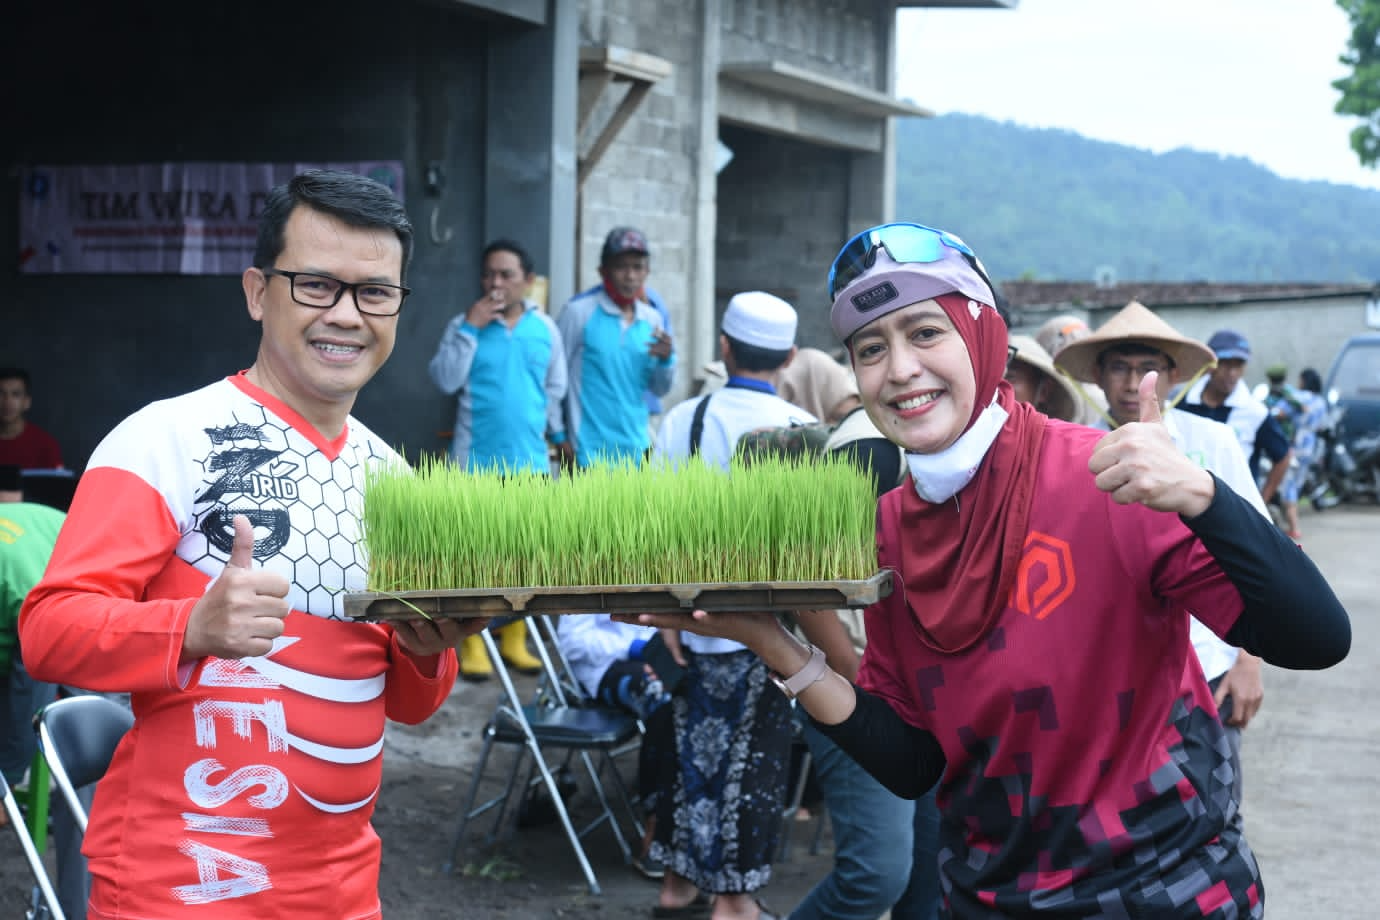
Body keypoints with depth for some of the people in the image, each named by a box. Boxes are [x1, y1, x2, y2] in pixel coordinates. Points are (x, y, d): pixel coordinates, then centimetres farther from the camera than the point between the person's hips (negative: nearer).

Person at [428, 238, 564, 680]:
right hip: (476, 460, -2)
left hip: (529, 460, 2)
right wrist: (469, 329, -17)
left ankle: (514, 639, 19)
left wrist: (561, 435, 9)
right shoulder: (465, 324, -3)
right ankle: (472, 644, 7)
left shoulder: (545, 328, 4)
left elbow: (555, 390, 12)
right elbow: (444, 380, -14)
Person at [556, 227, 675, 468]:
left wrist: (666, 359, -7)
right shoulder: (579, 312, -7)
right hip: (591, 450, -5)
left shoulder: (652, 319, 8)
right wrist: (560, 437, -6)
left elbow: (660, 389, 13)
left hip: (637, 449, 5)